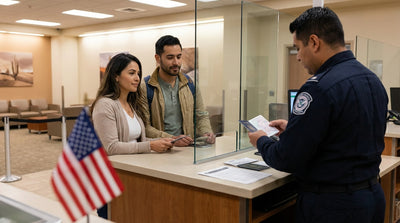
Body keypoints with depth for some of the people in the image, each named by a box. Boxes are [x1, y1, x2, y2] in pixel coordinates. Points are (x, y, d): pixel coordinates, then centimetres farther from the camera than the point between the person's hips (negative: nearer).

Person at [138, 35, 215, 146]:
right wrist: (172, 139, -20)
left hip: (189, 148, 3)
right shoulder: (145, 88, -4)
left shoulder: (190, 83, 12)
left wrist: (206, 133, -3)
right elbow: (145, 126, -9)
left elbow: (201, 115, 17)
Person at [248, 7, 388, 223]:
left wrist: (262, 142, -2)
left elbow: (287, 160, -22)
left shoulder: (320, 87, -24)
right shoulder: (373, 80, 4)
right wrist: (293, 129, 15)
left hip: (332, 205, -8)